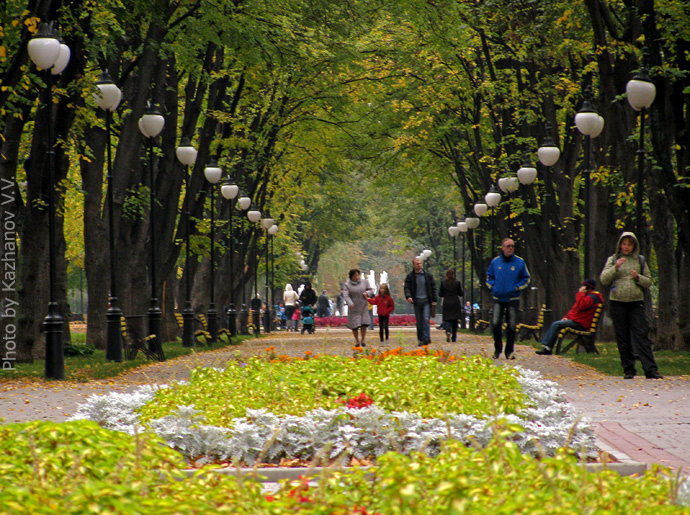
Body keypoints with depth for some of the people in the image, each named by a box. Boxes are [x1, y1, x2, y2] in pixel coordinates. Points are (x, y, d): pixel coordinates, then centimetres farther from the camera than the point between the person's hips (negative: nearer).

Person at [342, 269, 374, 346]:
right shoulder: (347, 285, -8)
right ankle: (357, 341, 17)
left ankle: (363, 340, 8)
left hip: (363, 306, 1)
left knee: (364, 324, -9)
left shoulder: (364, 282, 1)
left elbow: (370, 290, 11)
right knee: (354, 325, -2)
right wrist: (350, 303, -36)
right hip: (353, 308, -1)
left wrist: (366, 293, -14)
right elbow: (345, 296, -19)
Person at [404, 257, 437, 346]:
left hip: (426, 301, -1)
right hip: (417, 301, 1)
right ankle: (420, 339, 12)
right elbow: (407, 287, -2)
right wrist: (408, 296, -23)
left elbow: (433, 287, 8)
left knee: (426, 319, -14)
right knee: (419, 322, 5)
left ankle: (426, 338, -18)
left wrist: (434, 300, 3)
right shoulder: (410, 276, 4)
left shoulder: (428, 275, 5)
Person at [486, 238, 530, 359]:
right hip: (498, 299, 1)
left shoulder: (520, 262, 1)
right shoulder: (495, 262, 6)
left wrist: (517, 288, -5)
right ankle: (497, 348, 11)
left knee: (511, 326, 0)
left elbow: (526, 279, 9)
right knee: (495, 324, -9)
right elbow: (489, 277, 19)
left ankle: (509, 351, 10)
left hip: (513, 299, -1)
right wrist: (492, 287, 3)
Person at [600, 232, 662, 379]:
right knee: (623, 338, 2)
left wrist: (638, 277, -9)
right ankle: (628, 370, 9)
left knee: (641, 335, -9)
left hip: (636, 302, 0)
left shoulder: (640, 260, 10)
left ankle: (651, 369, -14)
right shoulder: (613, 259, 8)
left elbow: (648, 282, 12)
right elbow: (604, 280, -1)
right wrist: (615, 268, -15)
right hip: (617, 302, 0)